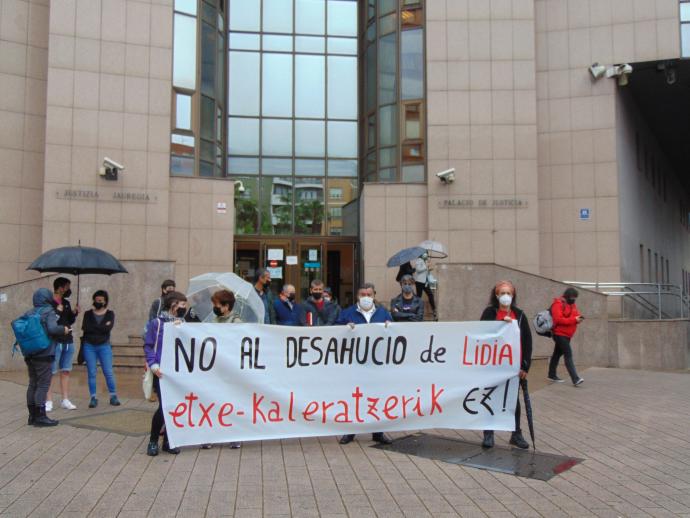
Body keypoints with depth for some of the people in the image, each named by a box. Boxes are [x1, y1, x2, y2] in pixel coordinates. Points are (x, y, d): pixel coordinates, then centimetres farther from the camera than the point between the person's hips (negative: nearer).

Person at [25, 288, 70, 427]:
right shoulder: (49, 312, -8)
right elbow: (52, 328, -22)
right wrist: (63, 330, -5)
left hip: (30, 354, 7)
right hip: (44, 354, -7)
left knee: (33, 384, 12)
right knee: (43, 385, -4)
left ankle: (32, 415, 18)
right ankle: (40, 416, -4)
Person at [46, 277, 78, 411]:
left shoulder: (66, 303, 13)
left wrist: (74, 313, 2)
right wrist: (57, 312, -20)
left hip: (68, 341, 7)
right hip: (54, 342, -7)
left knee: (66, 371, 9)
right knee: (51, 372, -3)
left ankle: (65, 400, 14)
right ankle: (49, 401, 3)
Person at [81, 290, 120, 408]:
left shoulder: (110, 314, 5)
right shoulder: (88, 314, 7)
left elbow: (108, 328, -12)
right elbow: (85, 327, -9)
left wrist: (93, 327, -8)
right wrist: (102, 327, -11)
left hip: (104, 346, -1)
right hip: (89, 347, 1)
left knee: (109, 372, -3)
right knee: (91, 373, 1)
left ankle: (113, 396, 5)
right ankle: (93, 398, 6)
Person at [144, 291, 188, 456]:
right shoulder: (157, 323, -1)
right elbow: (148, 346, -3)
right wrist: (153, 365, -13)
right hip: (162, 373, -5)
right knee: (164, 406, -10)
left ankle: (167, 441, 19)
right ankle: (153, 441, 10)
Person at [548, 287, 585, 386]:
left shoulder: (572, 304, 14)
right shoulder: (558, 304, -15)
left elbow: (576, 314, 16)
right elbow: (559, 319, -23)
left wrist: (579, 318, -8)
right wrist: (574, 319, -25)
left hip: (567, 334, 9)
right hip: (559, 334, -9)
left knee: (557, 354, 16)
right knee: (568, 355, -15)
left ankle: (552, 375, 26)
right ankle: (575, 379, -20)